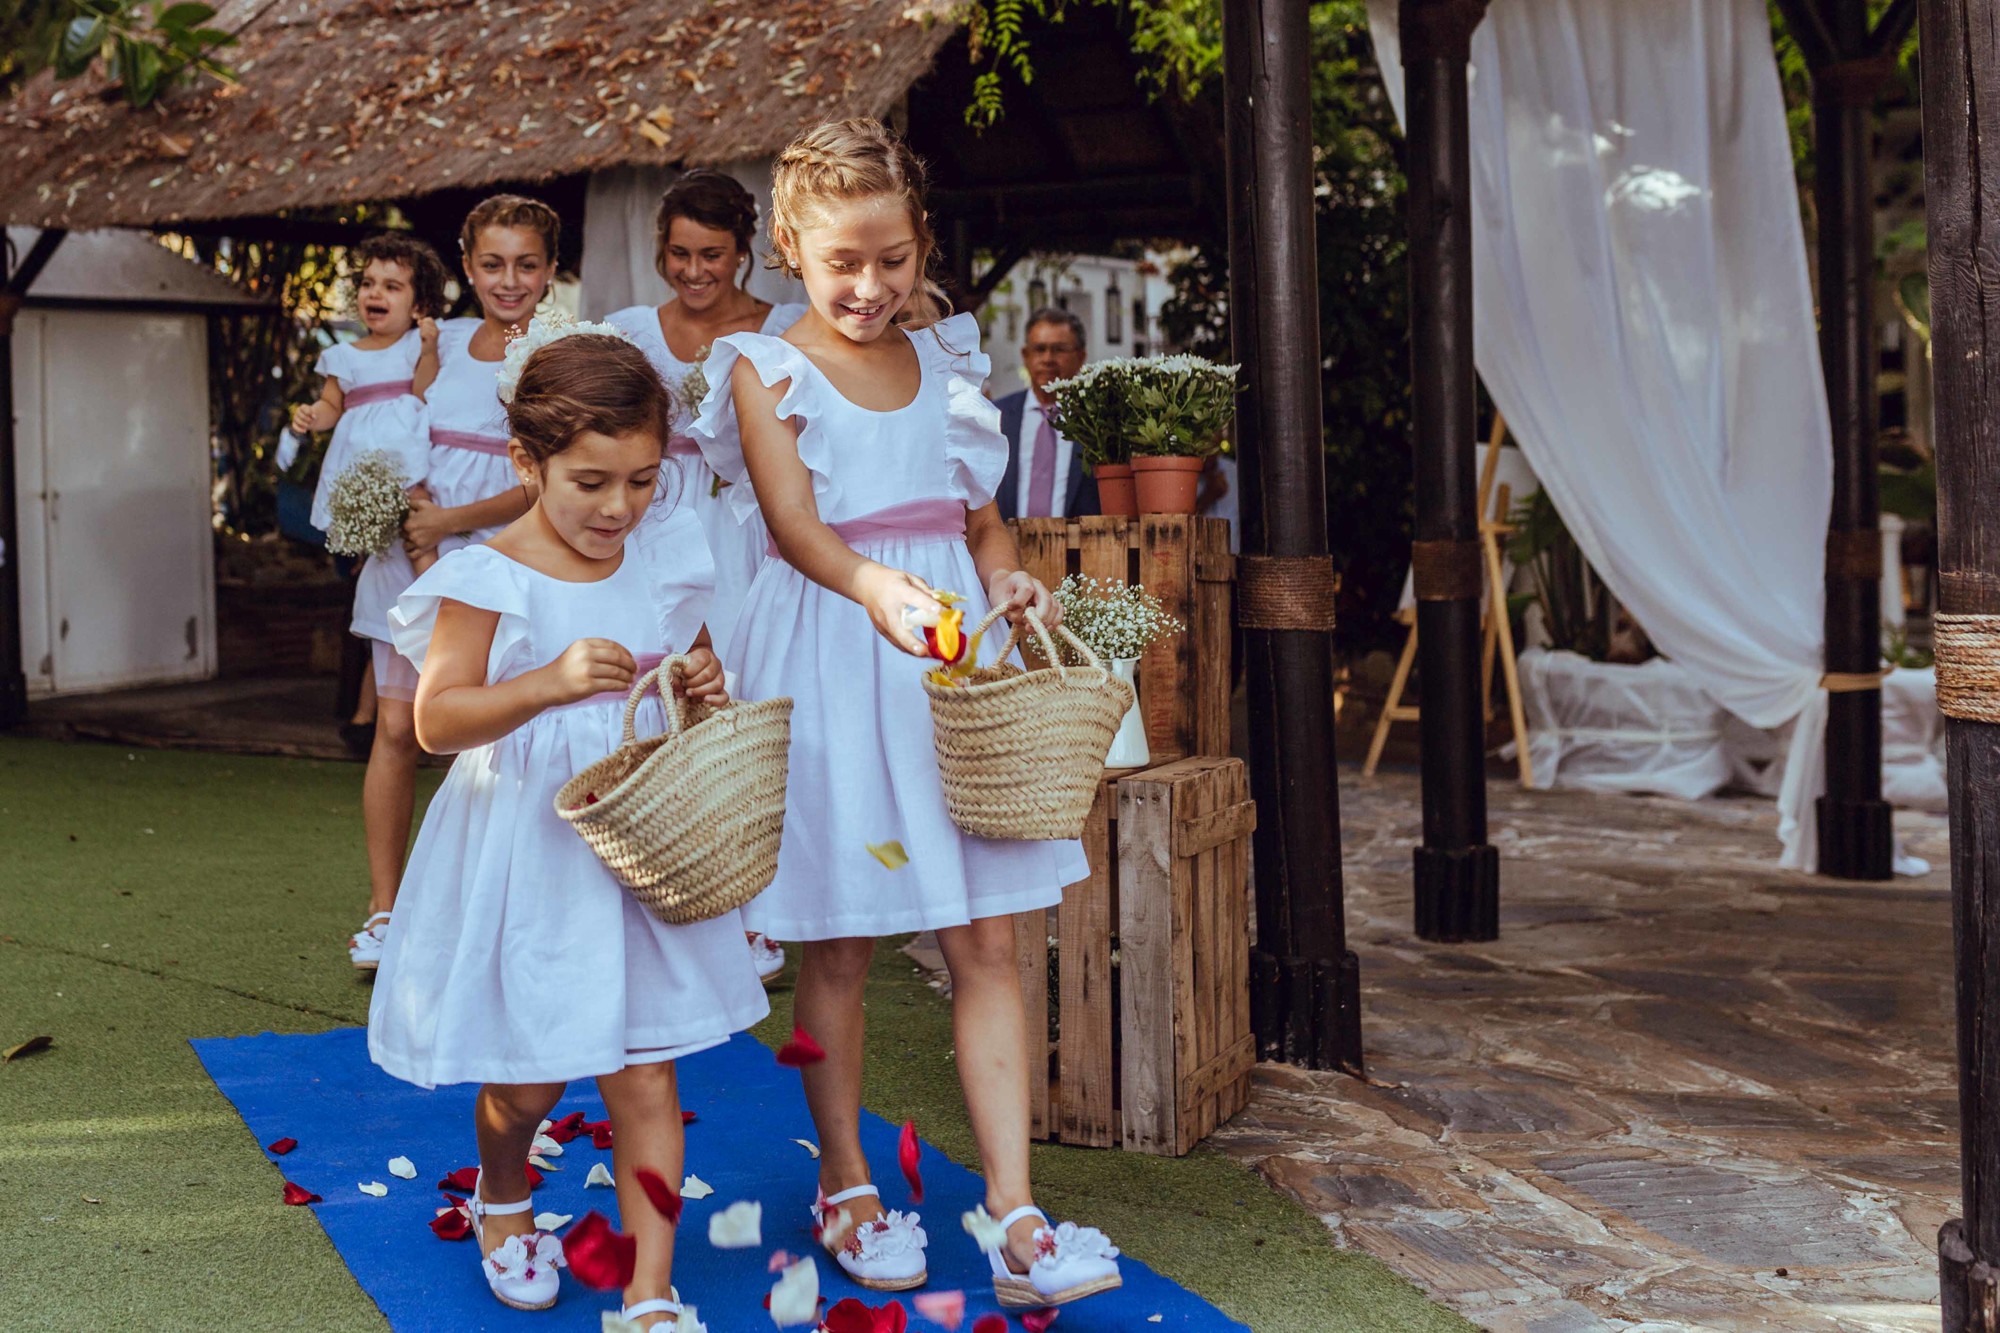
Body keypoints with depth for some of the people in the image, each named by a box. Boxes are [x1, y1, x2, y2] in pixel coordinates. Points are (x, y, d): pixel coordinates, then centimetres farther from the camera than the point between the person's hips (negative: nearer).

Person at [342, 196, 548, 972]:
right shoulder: (446, 340, 11)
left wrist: (450, 521, -12)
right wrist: (419, 538, -6)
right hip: (414, 552, 4)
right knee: (397, 727, 2)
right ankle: (383, 909, 11)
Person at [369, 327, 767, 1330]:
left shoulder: (657, 569, 5)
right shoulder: (489, 579, -11)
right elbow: (437, 718, -19)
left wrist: (703, 685, -5)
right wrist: (549, 684, -35)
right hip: (528, 852, -4)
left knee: (645, 1075, 3)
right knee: (528, 1075, 8)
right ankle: (501, 1201, 42)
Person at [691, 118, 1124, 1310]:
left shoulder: (946, 362, 12)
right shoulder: (767, 371, -1)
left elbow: (985, 519, 13)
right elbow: (793, 521, -15)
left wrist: (1011, 585, -9)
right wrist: (873, 588, -34)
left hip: (954, 652, 4)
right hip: (832, 663, -3)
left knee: (988, 940, -1)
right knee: (841, 945, 6)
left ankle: (1017, 1215, 2)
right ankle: (847, 1187, 24)